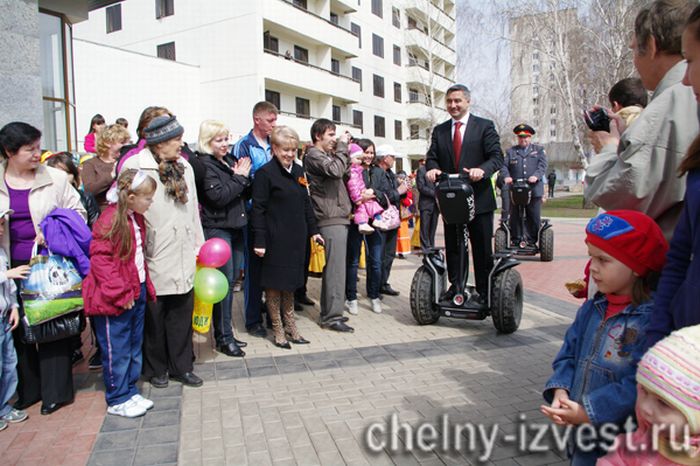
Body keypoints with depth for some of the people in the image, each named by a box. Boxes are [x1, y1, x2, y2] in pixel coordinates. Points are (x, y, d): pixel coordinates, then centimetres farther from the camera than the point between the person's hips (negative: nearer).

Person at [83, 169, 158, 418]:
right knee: (117, 351, 4)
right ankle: (118, 400, 18)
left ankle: (130, 392, 31)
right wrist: (119, 293, -20)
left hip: (136, 293, 9)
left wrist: (146, 285, 12)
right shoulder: (110, 220, -19)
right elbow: (100, 260, -21)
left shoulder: (136, 218, 10)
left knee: (134, 347, 17)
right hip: (114, 300, -9)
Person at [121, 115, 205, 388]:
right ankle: (156, 369, 26)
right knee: (154, 315, 8)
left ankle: (181, 366, 26)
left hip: (182, 256, 5)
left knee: (182, 312, 11)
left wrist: (198, 243, 14)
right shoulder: (135, 166, -9)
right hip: (154, 257, -5)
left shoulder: (184, 167, 11)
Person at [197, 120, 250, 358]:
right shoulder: (205, 164, -9)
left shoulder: (228, 161, 15)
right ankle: (224, 338, 3)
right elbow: (218, 196, -19)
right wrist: (239, 178, -10)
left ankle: (225, 333, 22)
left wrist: (243, 177, -2)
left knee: (230, 279, 11)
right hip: (216, 229, -8)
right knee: (225, 282, -7)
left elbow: (244, 193, 17)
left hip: (233, 227, 8)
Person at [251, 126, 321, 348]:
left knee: (290, 282, 15)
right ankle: (278, 330, 17)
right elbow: (258, 209, -12)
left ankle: (290, 326, 27)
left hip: (296, 238, 7)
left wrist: (313, 230, 14)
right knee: (274, 283, 4)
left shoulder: (298, 170, 10)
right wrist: (259, 241, -16)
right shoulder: (265, 173, -10)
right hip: (275, 239, -6)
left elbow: (306, 203, 16)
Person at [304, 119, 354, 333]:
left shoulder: (325, 155, 24)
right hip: (331, 220, -10)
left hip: (337, 218, 10)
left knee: (332, 268, 13)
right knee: (336, 269, -10)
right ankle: (332, 317, -5)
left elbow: (341, 174, 23)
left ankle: (328, 313, 21)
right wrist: (342, 146, -11)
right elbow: (336, 170, -23)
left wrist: (343, 151, 13)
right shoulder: (314, 155, -8)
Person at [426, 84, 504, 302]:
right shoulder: (439, 130, 12)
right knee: (452, 247, 11)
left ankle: (484, 293, 15)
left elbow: (497, 157, -8)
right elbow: (432, 157, 6)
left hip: (479, 199, -3)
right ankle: (455, 286, 23)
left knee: (482, 249, 4)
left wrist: (482, 169, -28)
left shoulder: (485, 126, 0)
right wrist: (433, 168, -18)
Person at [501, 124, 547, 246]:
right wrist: (506, 176, -15)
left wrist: (536, 176, -17)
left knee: (533, 218, 1)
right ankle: (516, 240, 8)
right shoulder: (511, 151, 17)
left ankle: (531, 241, 9)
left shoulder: (539, 150, 16)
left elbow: (543, 165, 3)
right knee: (515, 217, 0)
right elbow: (504, 166, 6)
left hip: (534, 190, 0)